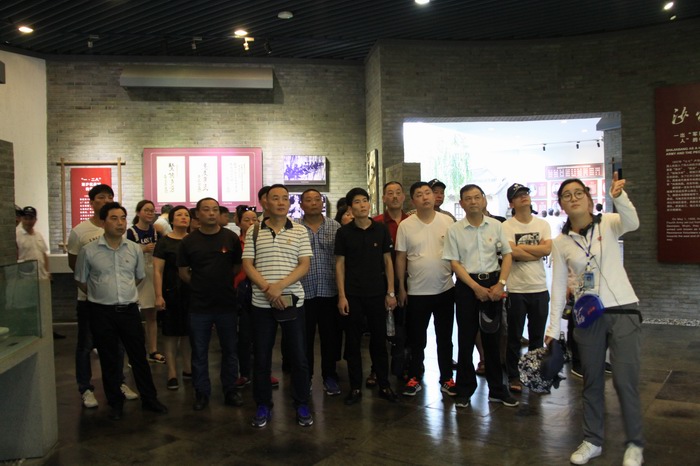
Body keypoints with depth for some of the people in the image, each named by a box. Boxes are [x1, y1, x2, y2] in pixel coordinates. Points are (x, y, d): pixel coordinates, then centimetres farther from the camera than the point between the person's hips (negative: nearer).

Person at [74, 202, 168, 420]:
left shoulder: (135, 249, 2)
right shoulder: (89, 251, -6)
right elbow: (81, 281, 6)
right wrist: (101, 295, 9)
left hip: (129, 309, 2)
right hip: (102, 312, -2)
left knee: (139, 356, 9)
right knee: (108, 360, 9)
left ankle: (149, 399, 22)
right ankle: (116, 403, 24)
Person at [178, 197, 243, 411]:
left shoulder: (231, 238, -1)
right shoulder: (188, 241, 0)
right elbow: (183, 272, 6)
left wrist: (222, 283, 3)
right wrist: (201, 286, 2)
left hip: (227, 303, 0)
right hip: (199, 305, 0)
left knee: (230, 350, 10)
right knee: (199, 352, 9)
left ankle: (231, 390, 25)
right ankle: (201, 393, 24)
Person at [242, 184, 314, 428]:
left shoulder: (300, 231, 4)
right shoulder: (253, 232, 6)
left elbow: (304, 265, -2)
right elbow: (247, 265, 1)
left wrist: (280, 286, -15)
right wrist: (268, 289, -13)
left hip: (293, 301, -1)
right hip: (261, 303, 1)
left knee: (298, 356, 4)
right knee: (261, 357, 8)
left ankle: (302, 405, 19)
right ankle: (263, 406, 22)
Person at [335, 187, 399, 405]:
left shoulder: (381, 229, 2)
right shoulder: (344, 232, -1)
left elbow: (388, 261, 5)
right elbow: (339, 265, 0)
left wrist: (391, 292, 1)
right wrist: (341, 296, -5)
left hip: (377, 293, 1)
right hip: (352, 295, -1)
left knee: (379, 340, 8)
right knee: (353, 342, 6)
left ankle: (384, 385, 21)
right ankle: (355, 387, 17)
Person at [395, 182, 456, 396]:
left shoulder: (447, 221, -1)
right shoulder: (405, 225, -4)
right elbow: (401, 258, 0)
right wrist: (401, 288, 0)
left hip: (445, 289, 1)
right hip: (417, 292, -1)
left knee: (445, 337, 13)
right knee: (417, 339, 10)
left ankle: (446, 378, 26)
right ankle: (414, 378, 24)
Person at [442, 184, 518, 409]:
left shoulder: (496, 225, 3)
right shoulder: (454, 230, -3)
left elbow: (507, 255, 5)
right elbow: (454, 263, -4)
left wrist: (500, 284, -7)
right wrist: (476, 287, -12)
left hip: (493, 283, 2)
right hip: (467, 285, -2)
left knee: (493, 337, 9)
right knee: (466, 339, 4)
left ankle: (497, 389, 22)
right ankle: (464, 390, 17)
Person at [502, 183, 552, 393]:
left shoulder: (543, 224, 8)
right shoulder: (506, 226, -5)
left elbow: (548, 249, -7)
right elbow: (512, 252, -19)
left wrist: (522, 247, -12)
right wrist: (537, 252, -8)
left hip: (539, 289, 4)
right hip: (516, 289, -4)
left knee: (537, 336, 14)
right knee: (514, 337, 6)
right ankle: (513, 377, 19)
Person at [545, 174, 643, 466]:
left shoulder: (608, 224, -4)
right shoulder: (560, 242, 3)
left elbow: (632, 223, -28)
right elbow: (558, 286, 4)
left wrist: (619, 197, -48)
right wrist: (553, 328, 1)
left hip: (623, 311, -3)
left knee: (624, 380, -1)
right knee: (592, 381, 12)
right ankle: (592, 441, 28)